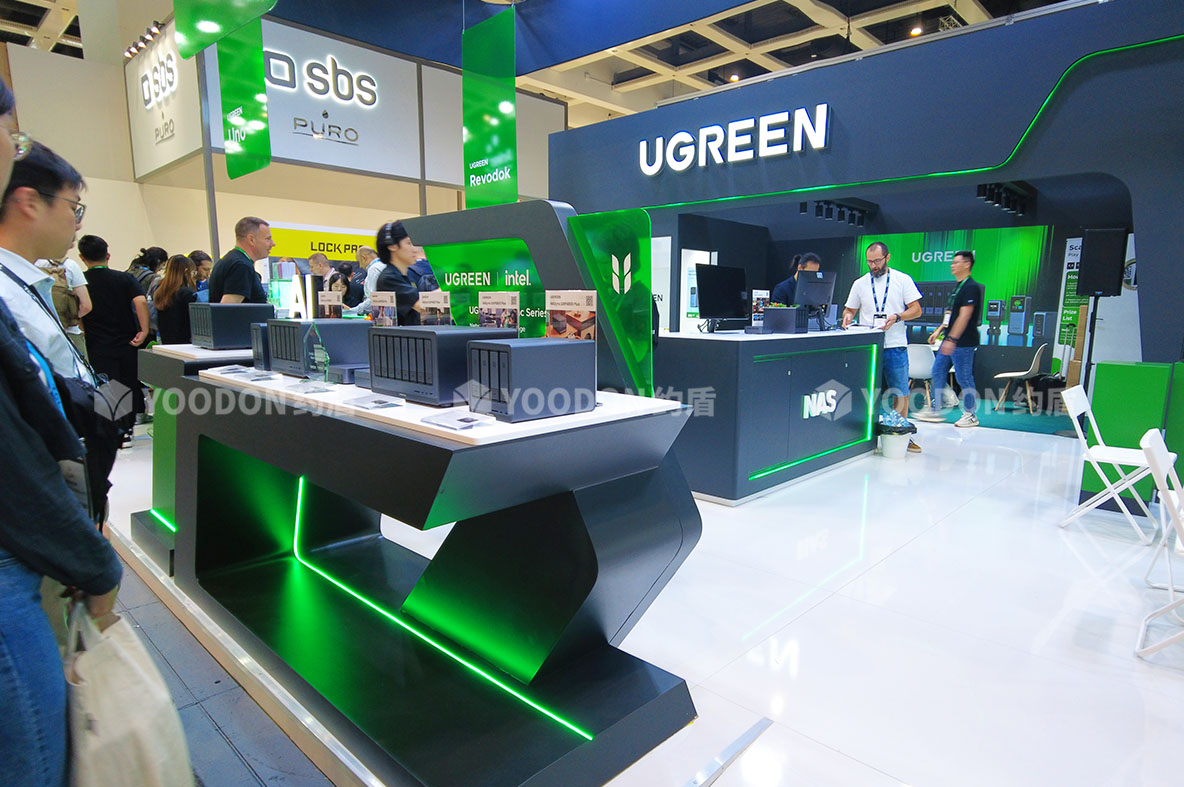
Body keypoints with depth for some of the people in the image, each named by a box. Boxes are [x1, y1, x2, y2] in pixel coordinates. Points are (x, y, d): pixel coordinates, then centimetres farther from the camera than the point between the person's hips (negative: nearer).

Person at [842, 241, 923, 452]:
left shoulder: (903, 280, 5)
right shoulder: (860, 283, 10)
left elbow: (916, 310, 2)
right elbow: (850, 309, 15)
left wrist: (897, 317, -16)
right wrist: (847, 316, -8)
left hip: (895, 347, -1)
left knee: (901, 392, 3)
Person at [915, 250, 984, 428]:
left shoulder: (971, 287, -14)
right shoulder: (958, 287, 16)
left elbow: (964, 316, -21)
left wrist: (952, 339, -24)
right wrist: (939, 330, 18)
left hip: (962, 342, -10)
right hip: (950, 340, 10)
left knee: (964, 378, -2)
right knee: (938, 372, 11)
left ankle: (970, 415, 8)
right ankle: (934, 410, 17)